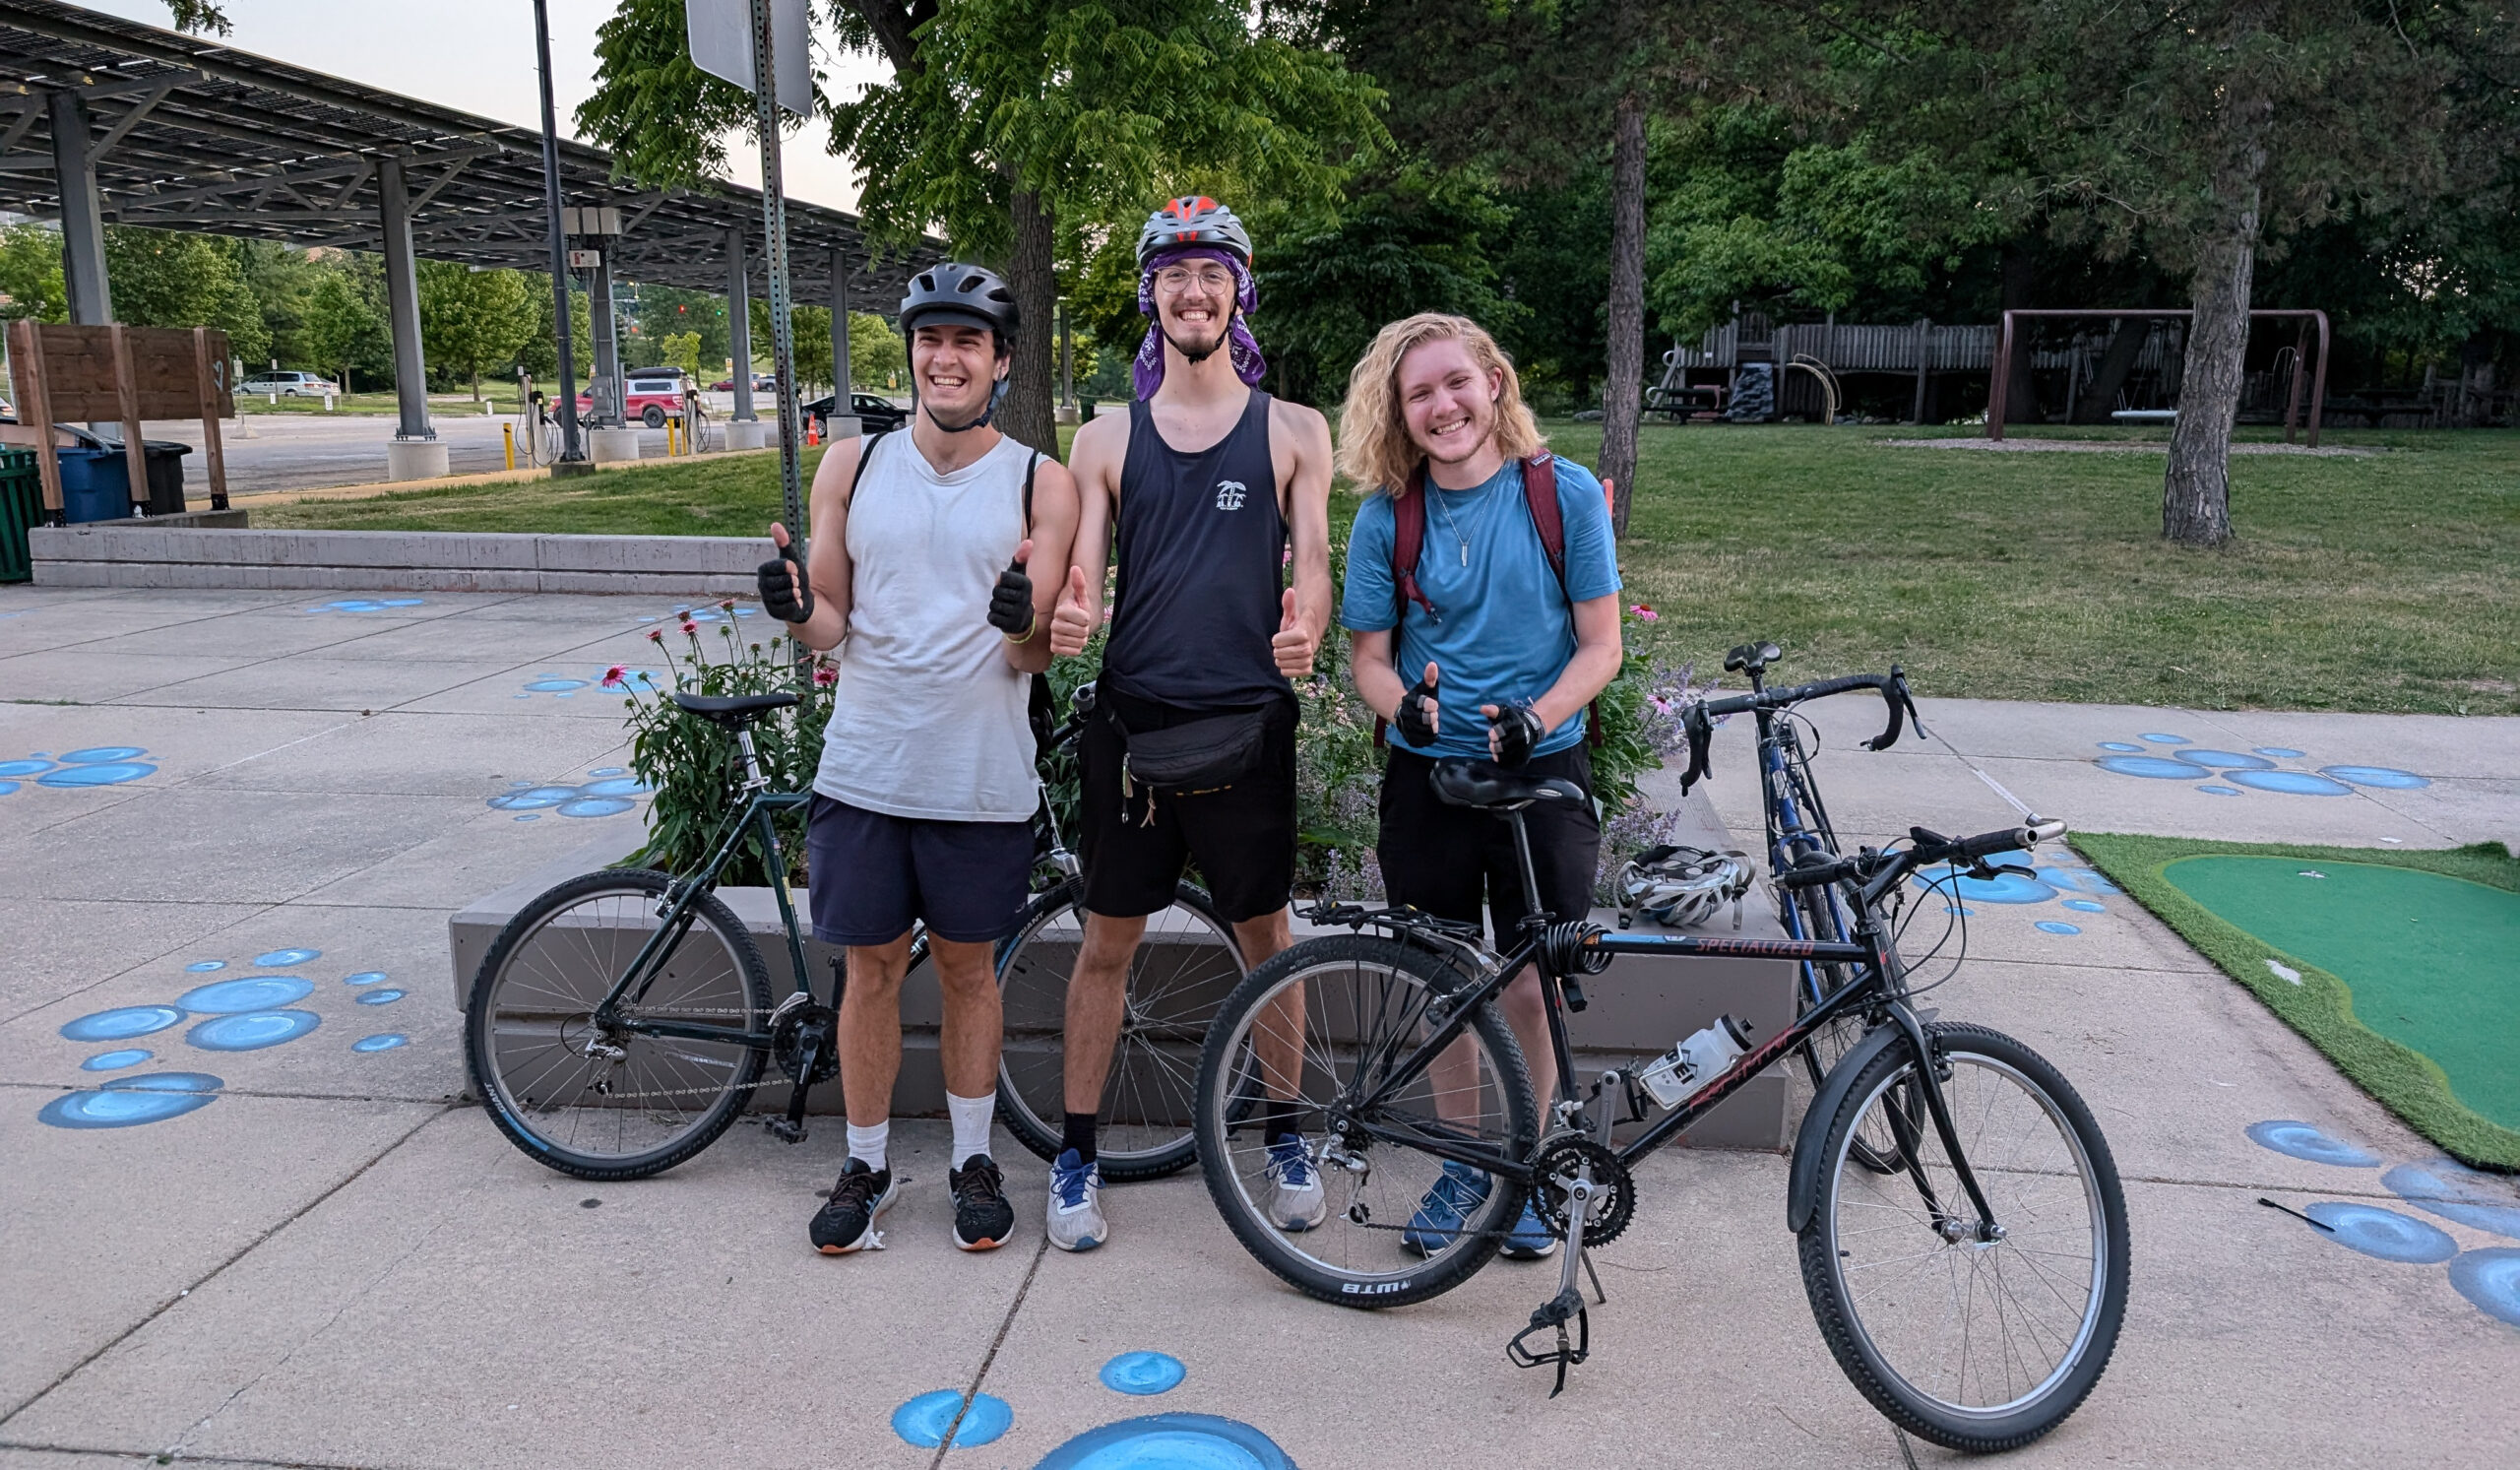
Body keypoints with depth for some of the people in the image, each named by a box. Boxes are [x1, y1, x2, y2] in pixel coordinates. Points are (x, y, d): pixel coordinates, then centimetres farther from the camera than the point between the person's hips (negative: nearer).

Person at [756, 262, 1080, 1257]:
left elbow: (1035, 659, -3)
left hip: (982, 778, -1)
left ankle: (972, 1160, 29)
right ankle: (866, 1166, 28)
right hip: (864, 767, 1)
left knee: (969, 967, 12)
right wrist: (794, 610, -16)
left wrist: (1022, 621, -26)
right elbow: (831, 625, 7)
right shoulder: (852, 468, 4)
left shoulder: (1040, 485, -1)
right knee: (871, 967, 10)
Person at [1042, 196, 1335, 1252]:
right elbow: (1081, 579, 5)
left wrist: (1303, 631, -22)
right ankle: (1076, 1153, 21)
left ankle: (1284, 1137, 28)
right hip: (1130, 720, 1)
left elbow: (1313, 562, 1)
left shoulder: (1292, 431, 7)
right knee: (1107, 940, 7)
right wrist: (1065, 617, -20)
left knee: (1265, 935, 10)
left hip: (1246, 723, 0)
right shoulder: (1106, 440, 9)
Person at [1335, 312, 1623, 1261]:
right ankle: (1464, 1163, 30)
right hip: (1428, 771, 2)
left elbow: (1600, 646, -4)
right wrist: (1405, 704, -20)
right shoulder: (1387, 515, -2)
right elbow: (1370, 654, 2)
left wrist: (1534, 717, -21)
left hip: (1540, 770, -1)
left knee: (1531, 985, 4)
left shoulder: (1565, 493, -6)